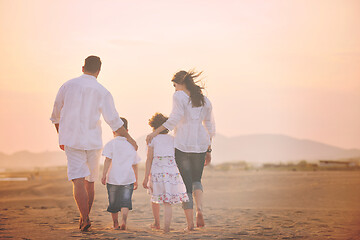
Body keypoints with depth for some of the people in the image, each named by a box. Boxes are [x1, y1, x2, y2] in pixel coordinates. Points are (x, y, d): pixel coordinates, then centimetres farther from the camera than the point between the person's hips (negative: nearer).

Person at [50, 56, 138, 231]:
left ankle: (85, 219, -17)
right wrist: (129, 138, 8)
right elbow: (114, 121, -3)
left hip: (71, 140, 0)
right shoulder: (102, 92, -4)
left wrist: (61, 137, 23)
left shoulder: (67, 86, 1)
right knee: (89, 182, 15)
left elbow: (56, 116, 9)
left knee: (78, 181, -6)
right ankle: (84, 217, 23)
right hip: (93, 141, 0)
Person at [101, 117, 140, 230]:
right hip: (128, 179, 1)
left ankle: (115, 223, 22)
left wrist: (104, 175, -9)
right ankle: (124, 220, -25)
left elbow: (108, 160, -11)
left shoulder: (111, 144, -1)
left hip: (113, 178, -1)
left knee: (113, 202, 11)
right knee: (125, 201, -2)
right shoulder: (131, 145, 11)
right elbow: (135, 164, 16)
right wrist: (136, 180, 23)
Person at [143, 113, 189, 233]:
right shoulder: (173, 139, 13)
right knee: (167, 202, 5)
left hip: (157, 172, -2)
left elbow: (149, 159, -1)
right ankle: (167, 226, -10)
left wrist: (146, 178, -2)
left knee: (155, 196, 22)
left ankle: (157, 223, 31)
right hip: (172, 172, 2)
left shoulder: (153, 139, 4)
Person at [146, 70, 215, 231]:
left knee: (186, 183, 6)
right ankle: (199, 209, -9)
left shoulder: (179, 96, -4)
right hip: (200, 143, 4)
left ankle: (190, 223, 1)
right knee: (196, 180, 20)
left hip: (182, 144, -4)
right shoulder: (205, 100, 13)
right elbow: (210, 127, 15)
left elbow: (175, 118, -18)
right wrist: (208, 150, 21)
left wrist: (155, 132, -14)